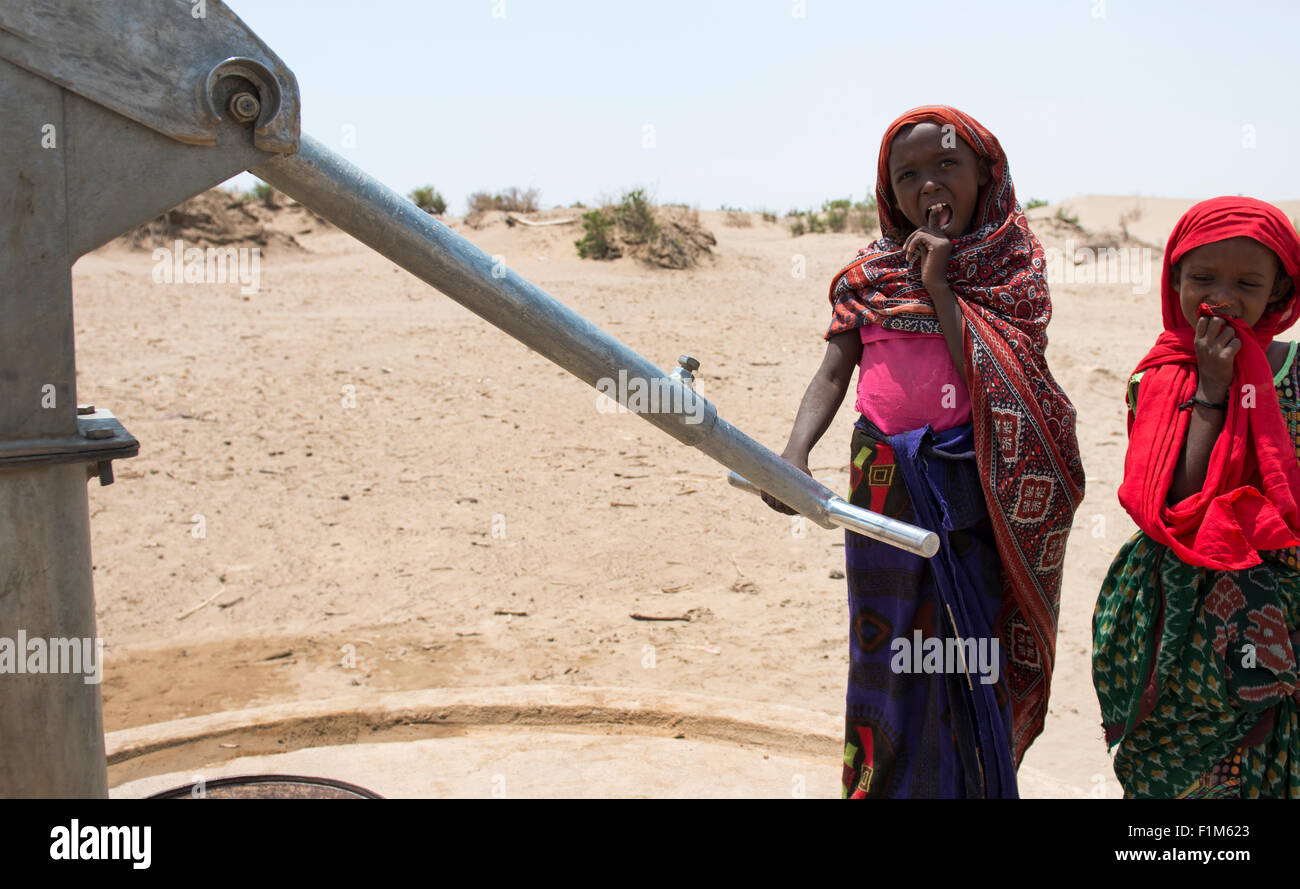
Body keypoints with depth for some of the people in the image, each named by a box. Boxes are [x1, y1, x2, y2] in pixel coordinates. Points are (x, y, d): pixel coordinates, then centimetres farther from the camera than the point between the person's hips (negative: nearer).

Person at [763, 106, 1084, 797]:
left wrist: (939, 285, -13)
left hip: (983, 491, -1)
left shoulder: (1014, 266, 0)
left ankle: (978, 783, 27)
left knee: (976, 655, 7)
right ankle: (887, 783, 26)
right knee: (892, 653, 9)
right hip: (888, 484, 1)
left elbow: (997, 380, -13)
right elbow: (832, 374, -5)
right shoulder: (871, 273, 5)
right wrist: (793, 455, -22)